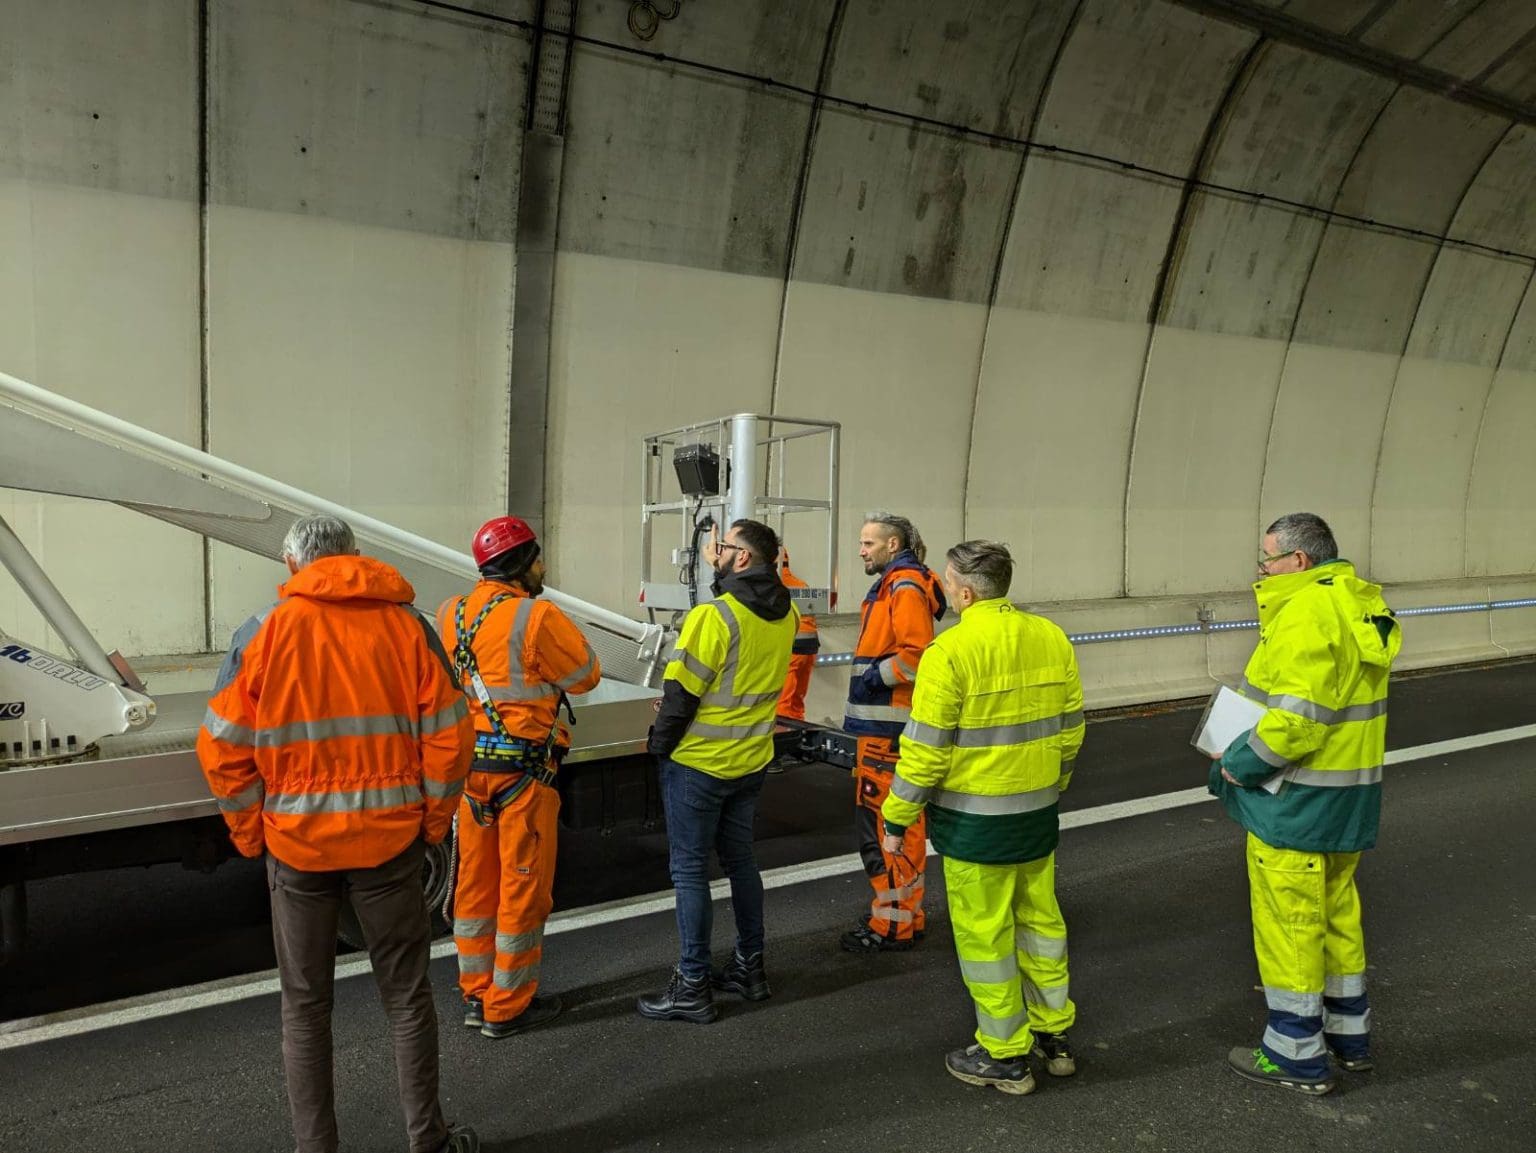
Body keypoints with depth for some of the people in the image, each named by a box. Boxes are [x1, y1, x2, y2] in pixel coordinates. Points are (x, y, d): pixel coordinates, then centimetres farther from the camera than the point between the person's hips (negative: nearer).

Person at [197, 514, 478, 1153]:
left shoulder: (263, 631, -4)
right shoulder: (408, 625, -2)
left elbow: (222, 748, -5)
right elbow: (447, 736, -5)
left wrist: (253, 835, 6)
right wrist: (431, 825, 6)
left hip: (297, 845, 0)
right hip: (389, 841, 1)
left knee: (305, 1005, 15)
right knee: (406, 996, 14)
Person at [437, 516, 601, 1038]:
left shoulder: (452, 613, 3)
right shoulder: (537, 618, -17)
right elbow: (586, 675, -7)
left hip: (468, 762, 7)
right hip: (523, 769, -7)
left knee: (476, 880, 16)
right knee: (523, 884, 6)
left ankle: (476, 995, 29)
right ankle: (507, 1007, 16)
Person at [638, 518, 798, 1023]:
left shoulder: (713, 617, -22)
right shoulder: (785, 615, -1)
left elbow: (680, 691, -19)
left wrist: (660, 745, -5)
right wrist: (722, 574, 16)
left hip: (698, 763, -7)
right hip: (752, 761, 7)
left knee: (689, 870, 3)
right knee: (739, 858, 19)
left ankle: (693, 987, 11)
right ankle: (750, 966, 30)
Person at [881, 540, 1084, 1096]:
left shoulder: (951, 650, -19)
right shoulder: (1051, 638, 1)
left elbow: (925, 748, -18)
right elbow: (1071, 728, 9)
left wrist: (897, 819, -7)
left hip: (974, 817, -7)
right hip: (1038, 811, 7)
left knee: (984, 933, 7)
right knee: (1040, 918, 20)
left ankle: (1004, 1055, 20)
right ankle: (1053, 1034, 34)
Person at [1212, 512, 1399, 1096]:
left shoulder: (1306, 614, -22)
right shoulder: (1360, 605, 8)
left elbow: (1297, 719, -28)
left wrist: (1240, 763, -15)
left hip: (1297, 798, -10)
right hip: (1351, 794, 10)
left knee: (1287, 922, 4)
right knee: (1337, 912, 22)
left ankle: (1297, 1055, 16)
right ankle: (1348, 1035, 36)